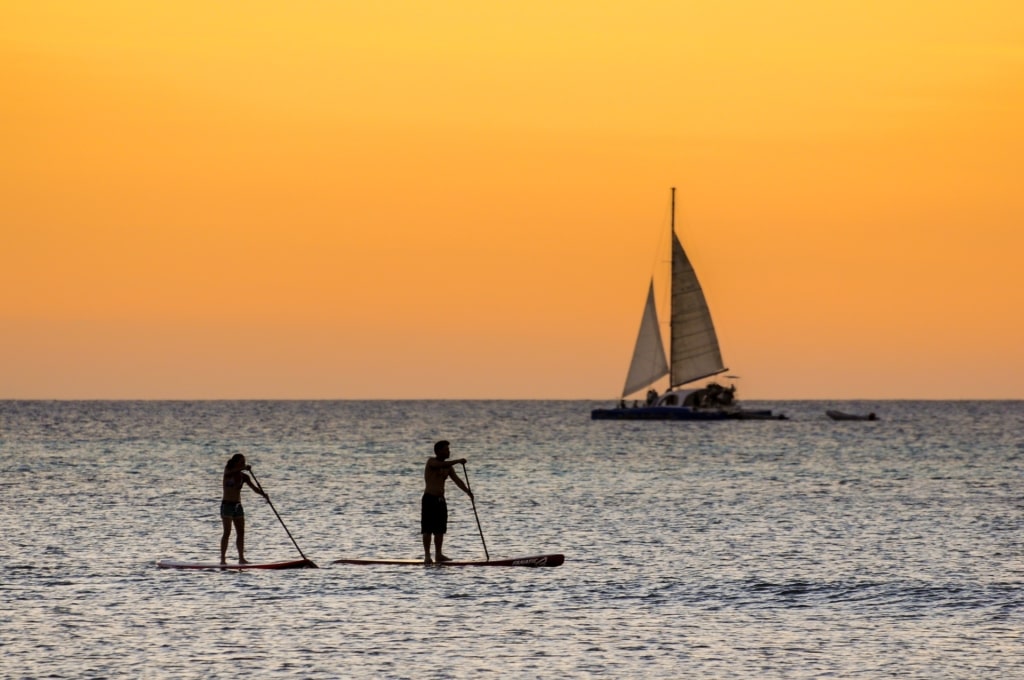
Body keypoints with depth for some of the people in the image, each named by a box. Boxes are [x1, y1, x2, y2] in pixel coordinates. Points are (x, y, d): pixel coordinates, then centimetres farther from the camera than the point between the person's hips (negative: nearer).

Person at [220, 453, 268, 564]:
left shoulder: (244, 477, 7)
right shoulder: (228, 471, -4)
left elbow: (254, 487, -2)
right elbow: (229, 473, -29)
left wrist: (263, 494, -22)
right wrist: (243, 468, -42)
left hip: (237, 505, 6)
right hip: (227, 504, -6)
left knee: (241, 533, 4)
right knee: (227, 532, -10)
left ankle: (241, 558, 9)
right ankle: (223, 559, -10)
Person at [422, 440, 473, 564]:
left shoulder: (448, 467, 14)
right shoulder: (431, 462, -7)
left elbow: (457, 480, 5)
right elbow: (442, 465, -28)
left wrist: (467, 491, -10)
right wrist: (458, 461, -30)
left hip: (441, 500, 7)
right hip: (429, 499, -7)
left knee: (440, 529, 8)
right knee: (428, 529, -7)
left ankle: (438, 555, 13)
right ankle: (427, 556, -8)